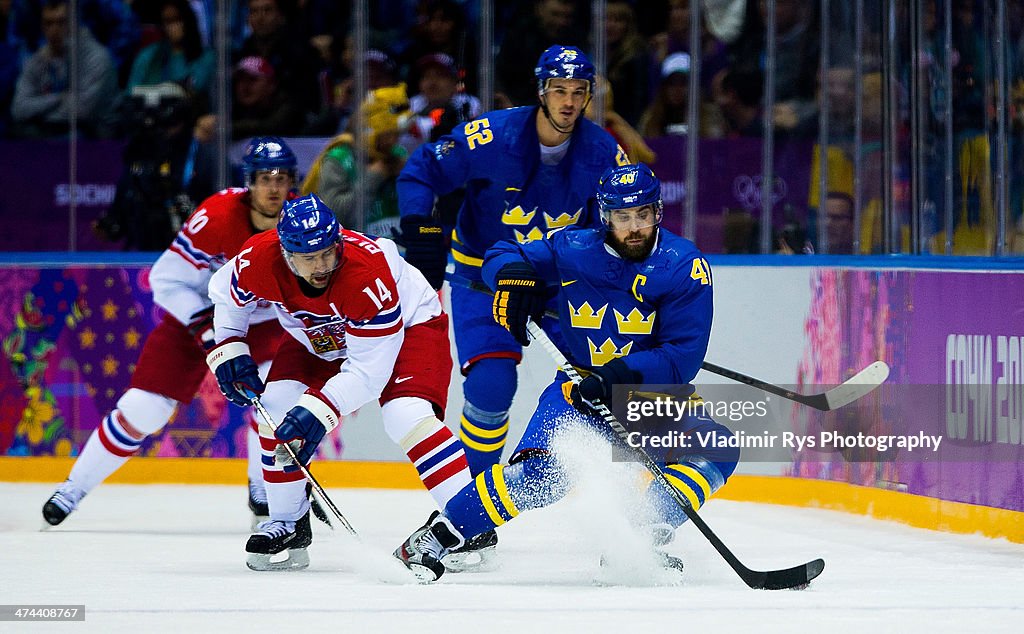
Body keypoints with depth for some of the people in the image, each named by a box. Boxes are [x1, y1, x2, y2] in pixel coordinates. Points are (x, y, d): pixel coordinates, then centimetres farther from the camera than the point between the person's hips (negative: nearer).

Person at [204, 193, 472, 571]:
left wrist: (320, 411, -42)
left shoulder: (368, 276, -40)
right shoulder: (259, 260, -27)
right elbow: (225, 294, 0)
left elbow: (369, 370, -35)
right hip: (318, 338, 5)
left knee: (406, 415, -28)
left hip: (408, 324, -5)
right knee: (277, 408, -14)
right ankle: (289, 525, 3)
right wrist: (229, 350, -9)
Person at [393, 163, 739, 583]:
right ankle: (436, 537, -15)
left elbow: (682, 358, -17)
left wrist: (623, 375, -31)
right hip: (580, 389, -1)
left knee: (716, 449, -24)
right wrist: (513, 272, -18)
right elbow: (499, 256, 7)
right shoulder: (572, 250, -7)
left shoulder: (684, 267, -12)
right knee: (539, 473, -25)